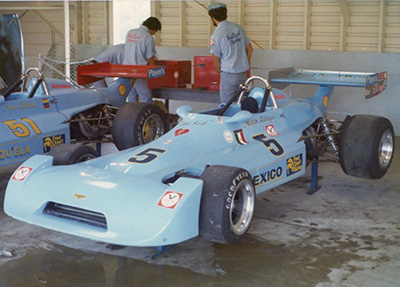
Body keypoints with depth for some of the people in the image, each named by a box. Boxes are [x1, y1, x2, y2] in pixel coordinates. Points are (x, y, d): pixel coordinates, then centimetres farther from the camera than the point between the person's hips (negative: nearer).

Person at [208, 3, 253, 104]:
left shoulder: (216, 36, -13)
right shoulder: (239, 28, 6)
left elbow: (216, 62, -7)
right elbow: (250, 49, 15)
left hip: (228, 75, -6)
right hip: (243, 74, 6)